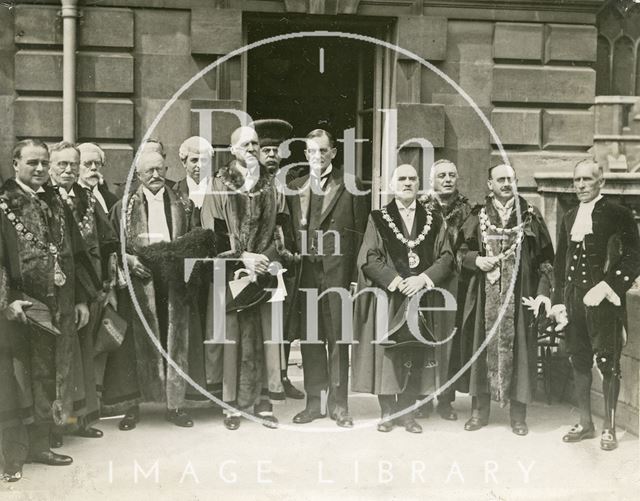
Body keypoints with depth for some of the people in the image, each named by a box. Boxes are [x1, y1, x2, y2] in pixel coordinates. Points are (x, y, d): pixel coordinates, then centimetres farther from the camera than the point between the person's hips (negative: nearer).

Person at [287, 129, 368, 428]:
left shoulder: (350, 185, 3)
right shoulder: (294, 187, 14)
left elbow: (360, 230, 1)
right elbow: (290, 231, 13)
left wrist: (354, 272, -6)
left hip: (338, 271, -3)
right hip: (305, 271, 3)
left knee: (338, 338, 0)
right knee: (310, 338, 7)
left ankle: (338, 404, 9)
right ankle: (314, 402, 16)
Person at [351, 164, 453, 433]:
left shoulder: (434, 221, 8)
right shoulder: (378, 219, 3)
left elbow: (446, 258, 3)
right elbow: (368, 258, -4)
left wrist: (423, 278, -13)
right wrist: (396, 280, -14)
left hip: (420, 297, 2)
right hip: (386, 297, -2)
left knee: (415, 356, 3)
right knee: (385, 353, -1)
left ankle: (407, 412, 12)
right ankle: (387, 412, 9)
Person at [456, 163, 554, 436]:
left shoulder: (530, 216, 4)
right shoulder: (478, 217, 7)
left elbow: (545, 257, 3)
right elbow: (460, 251, 11)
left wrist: (543, 292, -5)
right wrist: (476, 260, -9)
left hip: (520, 295, -1)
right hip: (486, 295, 1)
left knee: (518, 348, 1)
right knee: (483, 347, 4)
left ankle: (518, 415, 11)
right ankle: (480, 410, 15)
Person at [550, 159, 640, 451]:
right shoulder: (569, 218, 13)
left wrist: (607, 287, -17)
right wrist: (558, 301, 9)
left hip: (604, 300, -5)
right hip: (574, 301, 5)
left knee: (608, 364, 1)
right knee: (579, 362, 11)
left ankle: (609, 428, 13)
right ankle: (585, 424, 23)